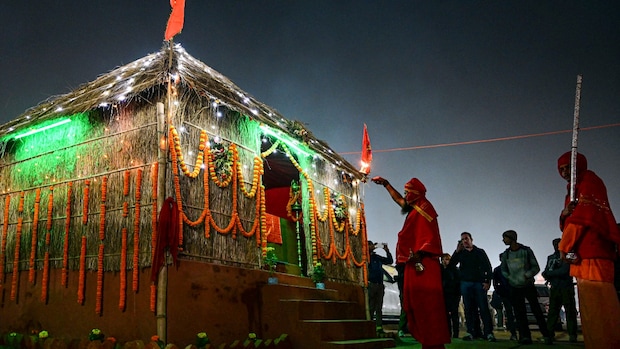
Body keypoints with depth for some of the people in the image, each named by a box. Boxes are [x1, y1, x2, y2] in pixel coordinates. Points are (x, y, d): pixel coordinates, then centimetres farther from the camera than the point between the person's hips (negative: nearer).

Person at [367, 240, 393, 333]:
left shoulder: (377, 257, 20)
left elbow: (390, 261, 22)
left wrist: (387, 251, 10)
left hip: (380, 285, 6)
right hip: (371, 284, -6)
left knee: (379, 308, 6)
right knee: (370, 308, -8)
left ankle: (379, 327, 7)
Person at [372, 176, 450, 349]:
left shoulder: (423, 209, -9)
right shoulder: (415, 209, 20)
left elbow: (431, 237, -19)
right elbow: (398, 199, 38)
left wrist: (419, 254, -28)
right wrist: (385, 183, 43)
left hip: (422, 265, -10)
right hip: (415, 265, 10)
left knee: (426, 304, -11)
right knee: (417, 304, 9)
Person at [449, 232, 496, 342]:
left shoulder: (480, 252, 11)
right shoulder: (460, 253, 15)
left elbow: (487, 267, 4)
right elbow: (451, 264, 2)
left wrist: (487, 281, -7)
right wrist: (457, 251, -6)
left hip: (479, 283, -2)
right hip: (466, 283, 2)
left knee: (484, 308, -9)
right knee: (469, 309, 0)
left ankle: (489, 333, -10)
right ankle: (472, 332, 0)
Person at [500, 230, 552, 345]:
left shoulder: (526, 251, -5)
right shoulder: (506, 254, 4)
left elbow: (536, 267, -4)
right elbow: (503, 270, 15)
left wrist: (527, 275, -20)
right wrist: (510, 278, -2)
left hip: (529, 286, -2)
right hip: (515, 288, 3)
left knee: (537, 310, -3)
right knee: (520, 313, -1)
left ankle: (546, 336, 5)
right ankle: (525, 337, 1)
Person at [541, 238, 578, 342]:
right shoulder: (550, 258, 15)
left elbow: (564, 271, -16)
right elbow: (546, 272, 11)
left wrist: (549, 273, -9)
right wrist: (547, 275, -12)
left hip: (567, 288, -4)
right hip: (554, 288, 5)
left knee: (570, 311, -1)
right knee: (552, 311, 2)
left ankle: (572, 335, 3)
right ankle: (549, 333, 2)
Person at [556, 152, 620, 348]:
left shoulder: (589, 181, 0)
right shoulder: (575, 190, 27)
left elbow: (584, 216, -13)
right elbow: (569, 225, 22)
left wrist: (564, 247, -12)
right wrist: (565, 214, -3)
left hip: (594, 254, -10)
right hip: (583, 255, 10)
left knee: (599, 306, -14)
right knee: (590, 308, 9)